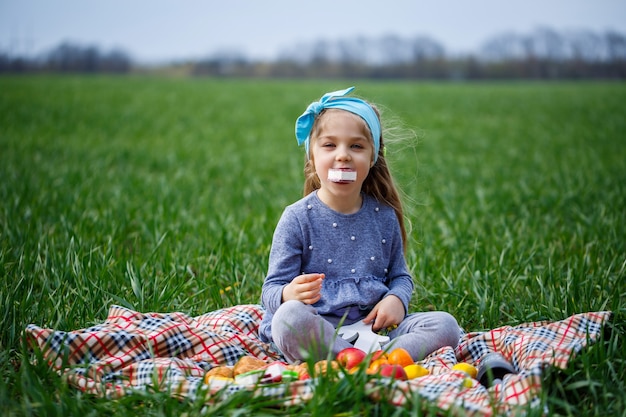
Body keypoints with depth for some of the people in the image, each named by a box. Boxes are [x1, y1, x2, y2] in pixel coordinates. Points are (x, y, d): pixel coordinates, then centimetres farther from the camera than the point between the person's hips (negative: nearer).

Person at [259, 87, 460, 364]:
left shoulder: (385, 216, 9)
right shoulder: (297, 219, -2)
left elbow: (400, 275, 19)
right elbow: (271, 290, -3)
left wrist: (397, 299, -5)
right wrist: (290, 294, -28)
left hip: (376, 326, 4)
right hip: (319, 329, -4)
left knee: (446, 325, -16)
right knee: (289, 318, -37)